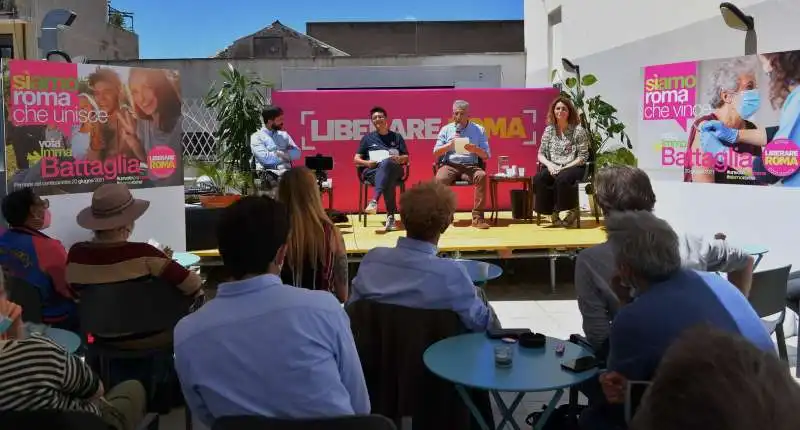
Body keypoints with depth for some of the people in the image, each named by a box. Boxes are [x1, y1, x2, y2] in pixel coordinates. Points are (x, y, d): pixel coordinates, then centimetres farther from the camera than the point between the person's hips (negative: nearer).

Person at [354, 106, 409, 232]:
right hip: (372, 171, 0)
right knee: (388, 182, -40)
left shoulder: (396, 137, 22)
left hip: (394, 170, 0)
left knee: (386, 163, -41)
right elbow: (356, 159, 15)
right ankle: (391, 216, -51)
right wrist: (367, 163, -8)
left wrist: (399, 159, -8)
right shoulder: (368, 138, 21)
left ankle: (374, 200, -56)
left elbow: (406, 158, 17)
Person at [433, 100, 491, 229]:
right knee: (440, 179, -35)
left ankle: (477, 217, -29)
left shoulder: (479, 130, 10)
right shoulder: (446, 129, 13)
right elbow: (435, 152, 9)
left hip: (470, 166, 0)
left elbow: (486, 155, 6)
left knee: (482, 176, -34)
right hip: (450, 165, 0)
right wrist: (449, 145, -8)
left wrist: (475, 149, -15)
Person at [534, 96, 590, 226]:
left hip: (573, 167, -3)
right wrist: (549, 164, -14)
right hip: (553, 167, 4)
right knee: (538, 178, -27)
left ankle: (574, 210, -12)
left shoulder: (578, 130, -4)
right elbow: (541, 154, 8)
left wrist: (563, 168, -18)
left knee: (562, 178, -36)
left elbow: (582, 157, -7)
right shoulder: (549, 130, 7)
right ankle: (552, 211, -13)